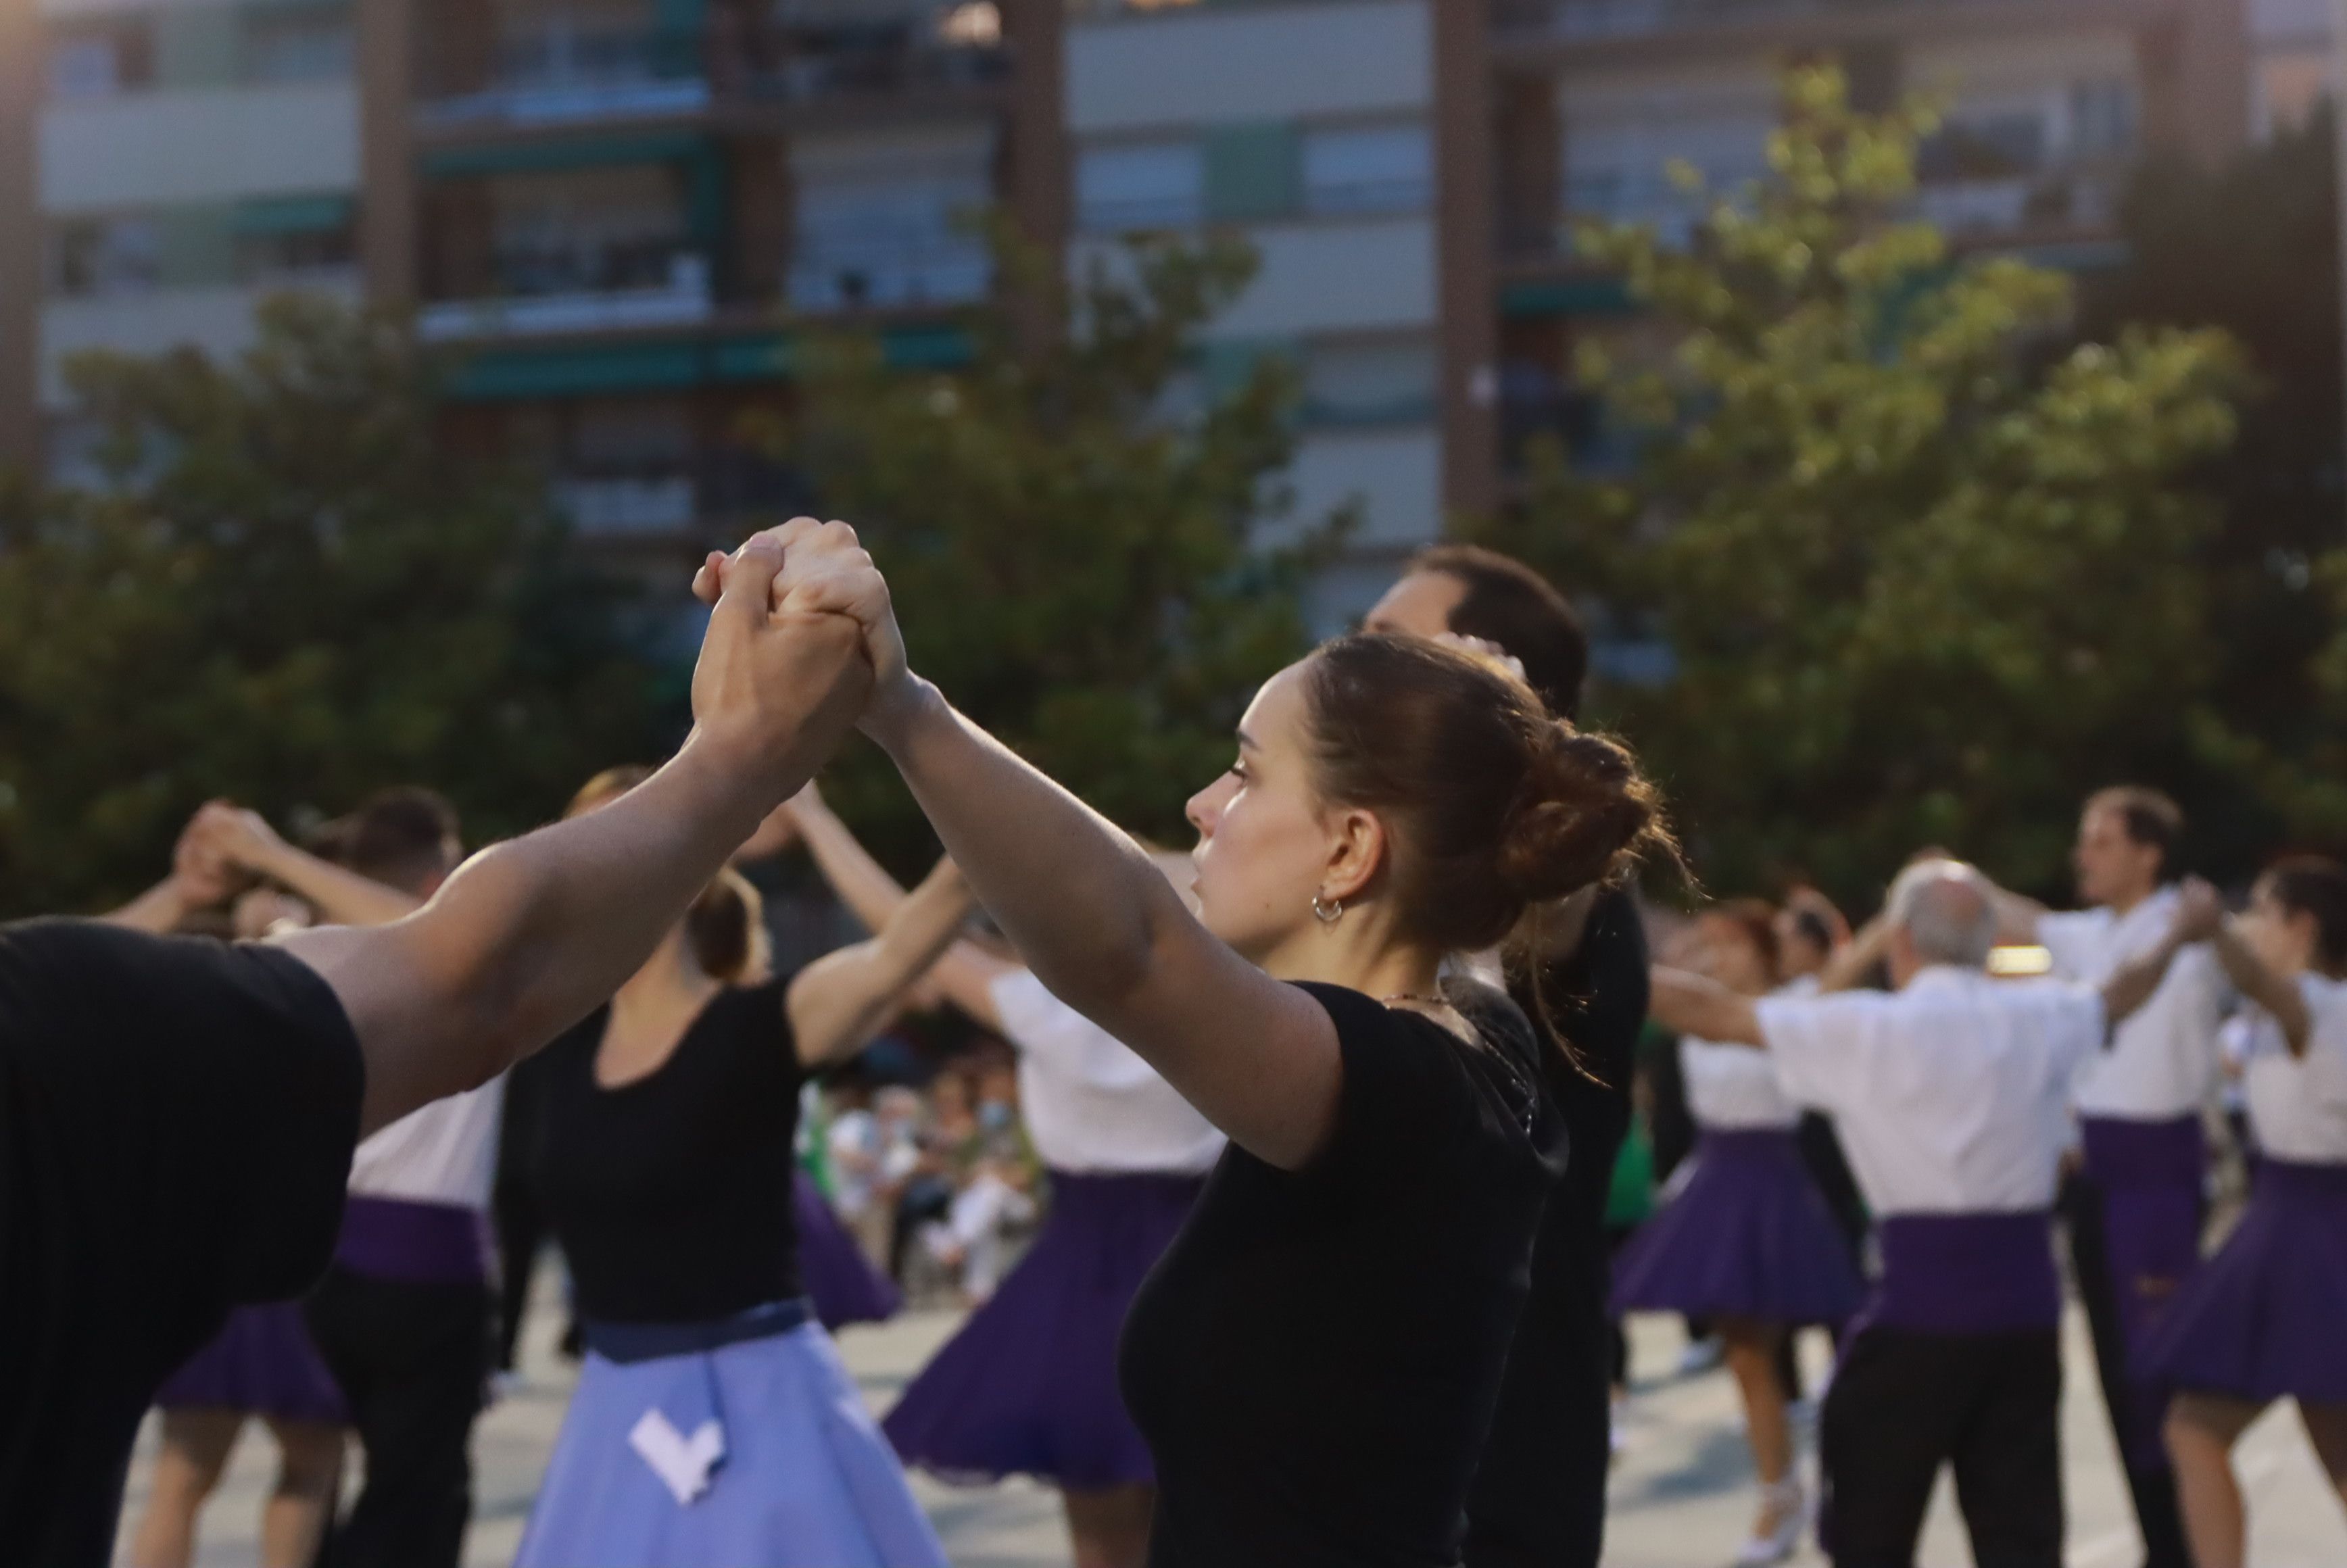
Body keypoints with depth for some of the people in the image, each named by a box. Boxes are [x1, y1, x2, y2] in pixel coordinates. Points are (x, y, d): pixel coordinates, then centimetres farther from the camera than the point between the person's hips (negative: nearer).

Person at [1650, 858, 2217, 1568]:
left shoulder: (1871, 1028, -7)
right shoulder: (2041, 1018, 7)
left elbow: (1717, 1012, -5)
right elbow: (2119, 995, 28)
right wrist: (2179, 936, 48)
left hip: (1919, 1309, -4)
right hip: (2028, 1305, 4)